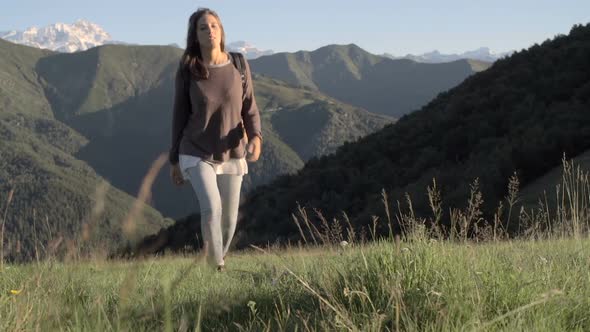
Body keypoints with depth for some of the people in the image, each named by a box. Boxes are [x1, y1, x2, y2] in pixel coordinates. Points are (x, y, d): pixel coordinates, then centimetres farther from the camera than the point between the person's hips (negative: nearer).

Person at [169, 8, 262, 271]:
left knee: (229, 219, 11)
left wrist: (256, 138, -23)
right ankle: (216, 268, -8)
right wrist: (174, 161, 2)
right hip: (197, 154, -3)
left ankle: (219, 260, 40)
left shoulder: (239, 66, -5)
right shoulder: (187, 71, -9)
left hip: (231, 155, 3)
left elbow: (249, 111, -2)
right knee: (211, 209, -24)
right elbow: (180, 116, -1)